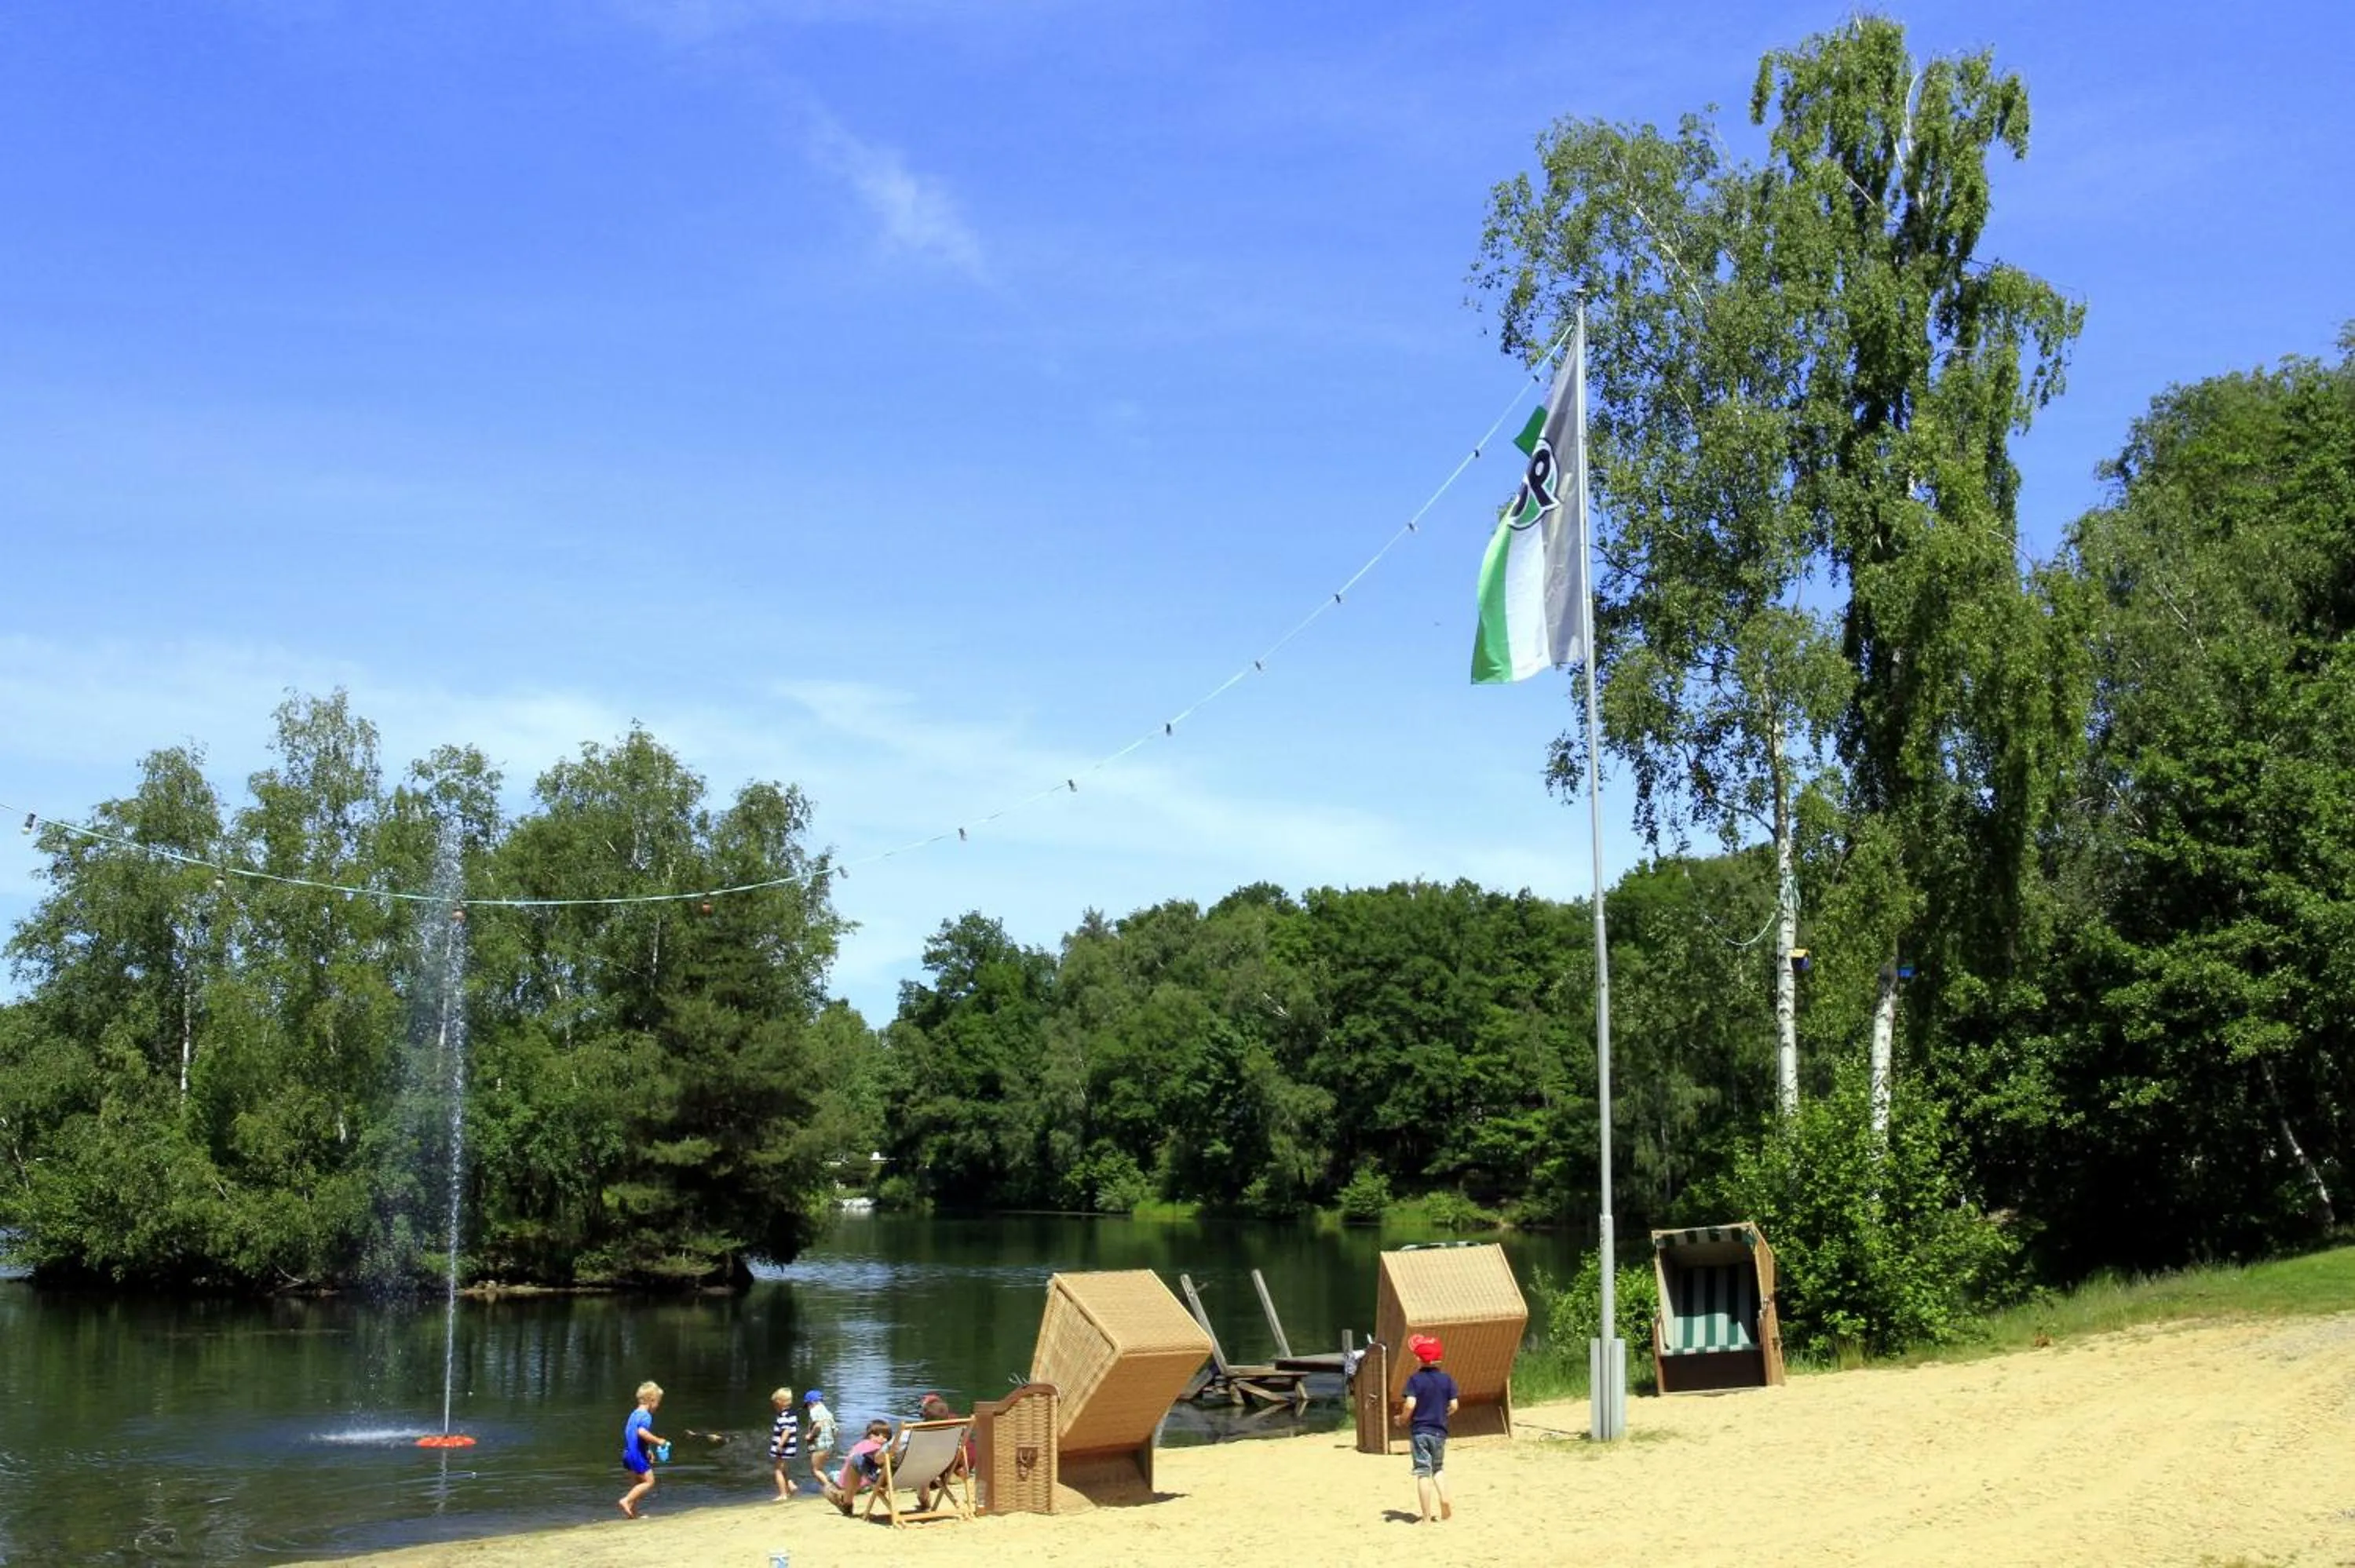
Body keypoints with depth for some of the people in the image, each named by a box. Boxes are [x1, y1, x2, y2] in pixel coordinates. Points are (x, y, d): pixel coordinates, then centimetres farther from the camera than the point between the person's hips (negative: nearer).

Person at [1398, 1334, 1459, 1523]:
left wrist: (1403, 1419, 0)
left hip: (1419, 1431, -3)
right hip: (1439, 1431, 3)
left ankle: (1427, 1517, -2)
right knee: (1438, 1467, 23)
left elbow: (1410, 1404, -19)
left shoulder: (1415, 1379, -9)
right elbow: (1453, 1405, 0)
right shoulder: (1446, 1379, 1)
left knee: (1423, 1472, 0)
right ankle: (1444, 1498, -2)